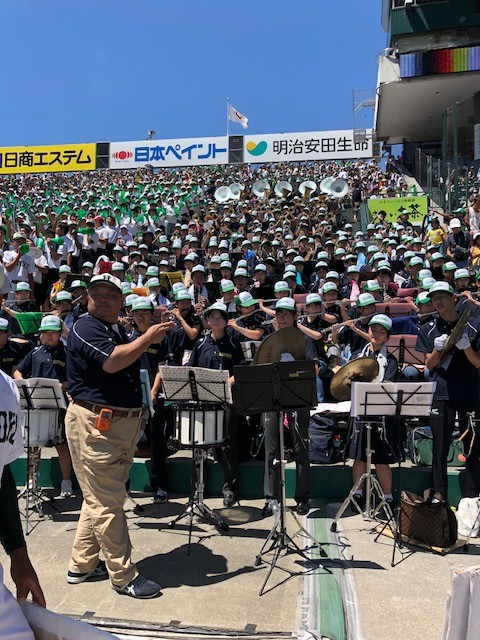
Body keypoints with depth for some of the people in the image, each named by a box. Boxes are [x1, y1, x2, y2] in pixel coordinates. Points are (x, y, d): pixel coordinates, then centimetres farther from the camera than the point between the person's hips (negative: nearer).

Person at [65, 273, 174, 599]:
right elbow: (111, 362, -27)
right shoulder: (85, 328, -11)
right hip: (95, 425, -9)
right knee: (107, 503, 0)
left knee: (98, 498, 17)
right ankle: (124, 575, 10)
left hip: (123, 423, 9)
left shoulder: (118, 330, 16)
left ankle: (82, 565, 30)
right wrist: (148, 338, -20)